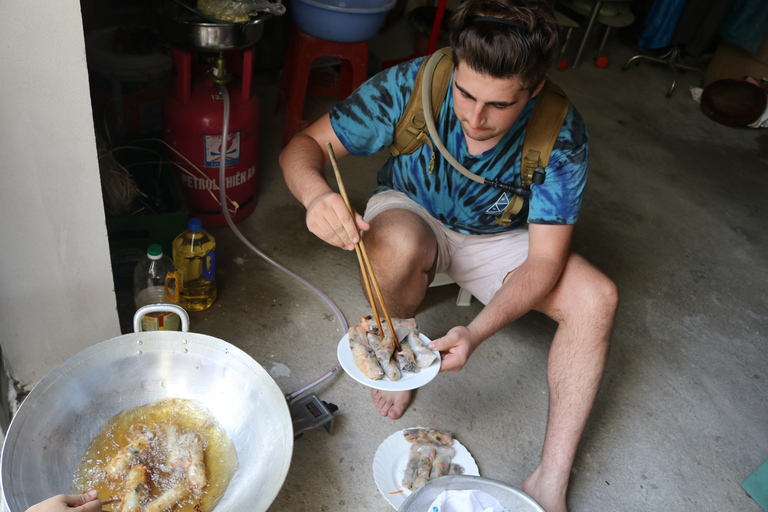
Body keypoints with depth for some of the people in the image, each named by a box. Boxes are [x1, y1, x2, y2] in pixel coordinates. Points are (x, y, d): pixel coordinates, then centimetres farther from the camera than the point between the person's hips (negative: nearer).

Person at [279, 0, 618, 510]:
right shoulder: (411, 85, -28)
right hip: (411, 215, -1)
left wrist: (477, 332, -40)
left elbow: (544, 261, -24)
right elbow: (304, 145, -22)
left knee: (598, 297, -20)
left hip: (496, 239, 2)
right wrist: (316, 192, -47)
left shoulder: (563, 137, -25)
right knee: (398, 243, -39)